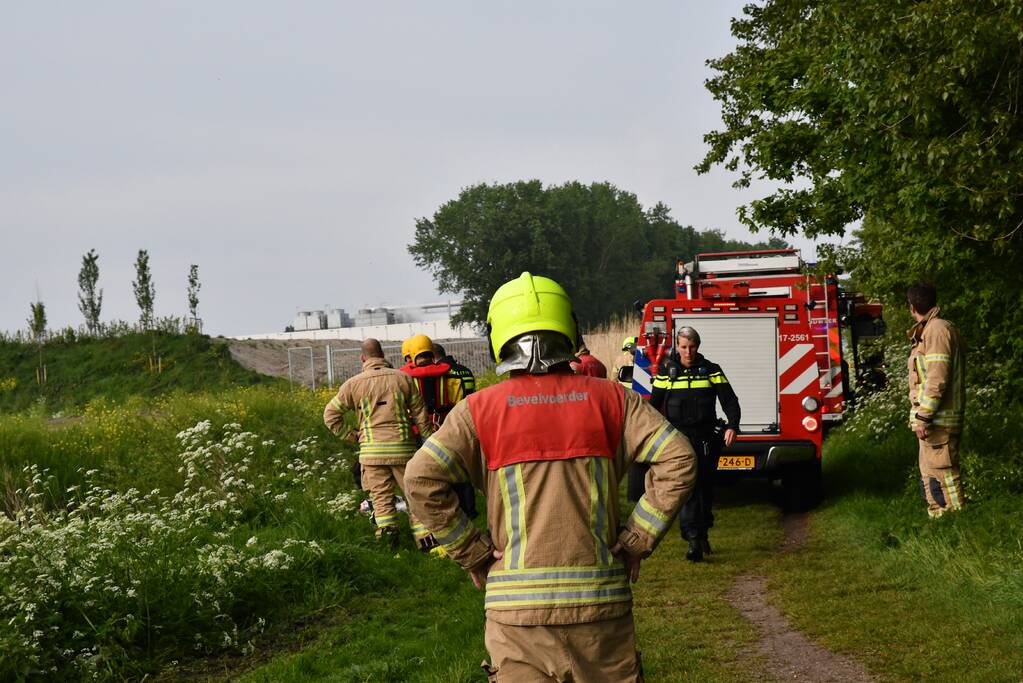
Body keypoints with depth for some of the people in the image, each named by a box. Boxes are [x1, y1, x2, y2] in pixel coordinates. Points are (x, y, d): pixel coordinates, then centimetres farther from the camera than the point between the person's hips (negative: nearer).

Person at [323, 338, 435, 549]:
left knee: (381, 495, 6)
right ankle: (424, 534, 1)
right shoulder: (402, 378, 3)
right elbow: (420, 414, 7)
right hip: (402, 447, 0)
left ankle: (387, 531, -11)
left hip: (372, 450, 0)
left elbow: (331, 414, 6)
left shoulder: (354, 383, 2)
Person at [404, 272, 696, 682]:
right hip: (601, 599, 1)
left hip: (517, 600, -1)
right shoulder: (609, 399, 2)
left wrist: (469, 552, -2)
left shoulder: (480, 410, -1)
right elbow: (678, 458, -5)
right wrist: (639, 537, 1)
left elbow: (422, 479, -11)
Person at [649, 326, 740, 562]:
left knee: (705, 489, 11)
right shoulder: (666, 372, 5)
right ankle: (693, 542, -19)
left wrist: (732, 426, -16)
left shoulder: (711, 370, 4)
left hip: (706, 439, 1)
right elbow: (654, 404, 10)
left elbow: (729, 401, 0)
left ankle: (703, 534, 31)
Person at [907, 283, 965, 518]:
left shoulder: (937, 329, -13)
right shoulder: (928, 330, 18)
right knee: (930, 474, 15)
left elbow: (937, 378, -21)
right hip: (934, 420, 11)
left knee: (940, 473, -10)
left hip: (937, 419, -11)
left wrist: (922, 417, -21)